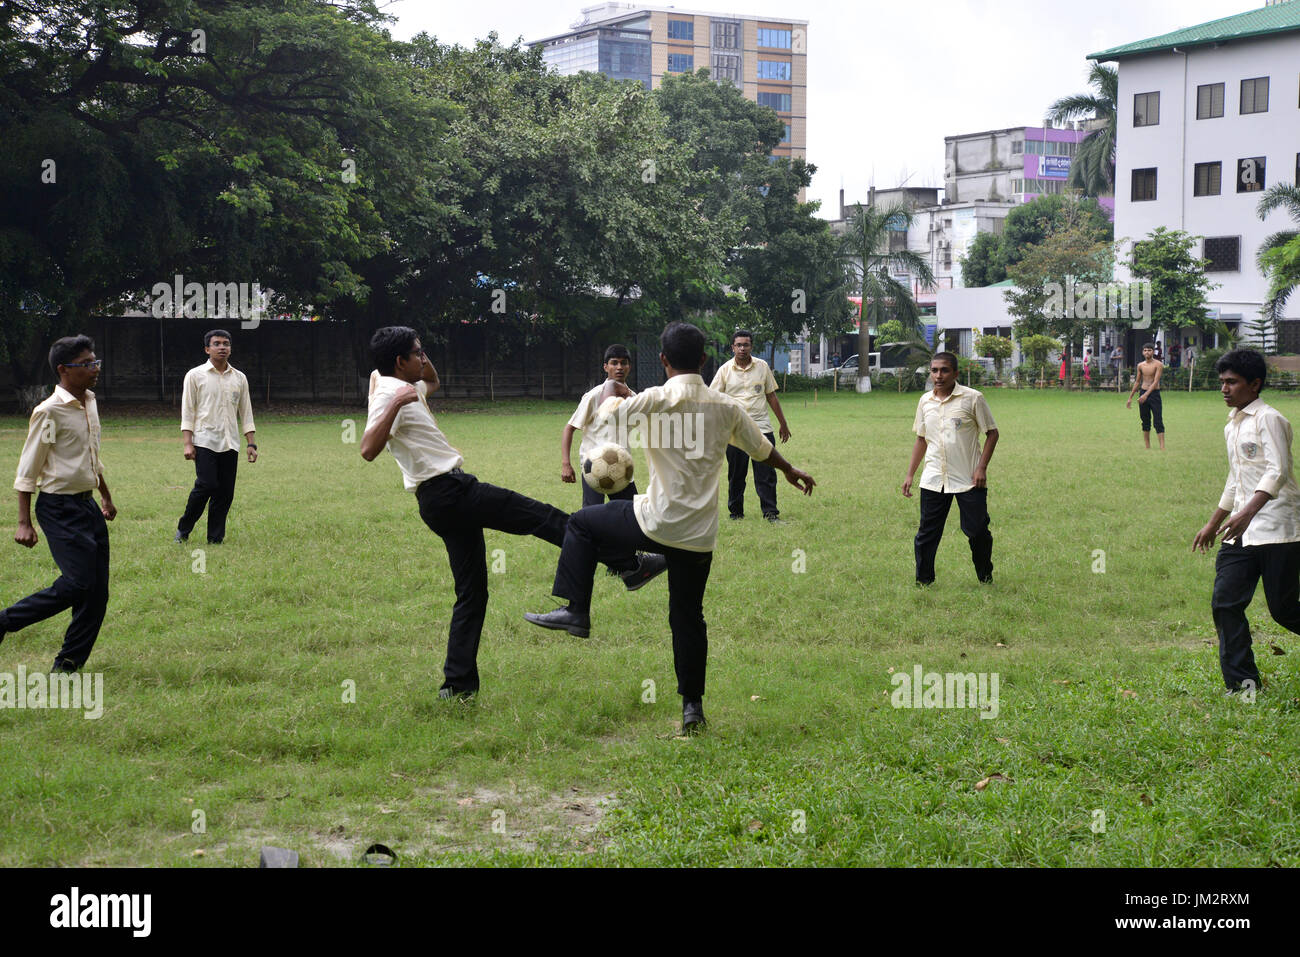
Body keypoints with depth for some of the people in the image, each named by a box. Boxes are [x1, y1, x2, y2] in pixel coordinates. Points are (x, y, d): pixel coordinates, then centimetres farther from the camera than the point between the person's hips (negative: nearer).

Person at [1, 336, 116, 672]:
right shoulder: (50, 412, -15)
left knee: (97, 591, 3)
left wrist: (106, 496, 31)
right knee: (77, 584, -15)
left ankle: (68, 664, 12)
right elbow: (28, 470, -13)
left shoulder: (89, 402, 10)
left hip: (88, 505, 8)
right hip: (60, 509, -8)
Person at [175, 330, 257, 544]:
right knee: (206, 485, -15)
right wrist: (188, 443, -8)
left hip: (230, 444, 4)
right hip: (205, 442, -4)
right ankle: (183, 529, 4)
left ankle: (215, 538, 8)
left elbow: (246, 413, 15)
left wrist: (251, 444, 7)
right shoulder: (195, 375, 2)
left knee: (226, 492, 0)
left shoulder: (239, 378, 12)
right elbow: (187, 411, 0)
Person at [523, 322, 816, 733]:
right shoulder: (726, 406, 6)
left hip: (657, 524, -5)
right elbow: (761, 448, 20)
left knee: (582, 523, 17)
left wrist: (612, 391, 25)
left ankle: (575, 610, 12)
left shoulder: (658, 399, -10)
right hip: (700, 536, 5)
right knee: (688, 616, 14)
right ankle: (692, 704, 15)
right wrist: (791, 471, 40)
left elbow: (609, 413, 1)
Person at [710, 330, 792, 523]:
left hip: (761, 427, 1)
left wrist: (783, 424, 15)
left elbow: (772, 397, 14)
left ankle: (770, 513, 0)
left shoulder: (762, 367, 6)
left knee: (766, 474, -4)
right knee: (736, 474, 5)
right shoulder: (725, 370, 2)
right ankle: (736, 512, 16)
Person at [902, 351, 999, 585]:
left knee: (977, 531, 0)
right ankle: (923, 582, 11)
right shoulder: (925, 401, 8)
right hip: (933, 479, 4)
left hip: (968, 479, -3)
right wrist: (910, 474, 16)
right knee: (927, 533, 2)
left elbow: (992, 433, 0)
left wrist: (981, 467, -8)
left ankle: (986, 579, 19)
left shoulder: (973, 398, -5)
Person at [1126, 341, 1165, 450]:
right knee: (1145, 421, 7)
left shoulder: (1158, 364, -8)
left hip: (1154, 393, -5)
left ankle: (1162, 447, -14)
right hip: (1143, 393, 5)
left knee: (1158, 421, -10)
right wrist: (1130, 398, 18)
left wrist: (1146, 395, -27)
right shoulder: (1140, 365, 8)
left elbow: (1155, 382, -17)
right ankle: (1147, 447, 13)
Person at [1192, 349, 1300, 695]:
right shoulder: (1232, 426, 18)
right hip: (1241, 533, 8)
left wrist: (1248, 512, -34)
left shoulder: (1268, 419, -8)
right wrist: (1213, 524, 32)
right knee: (1224, 603, -4)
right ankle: (1243, 683, 2)